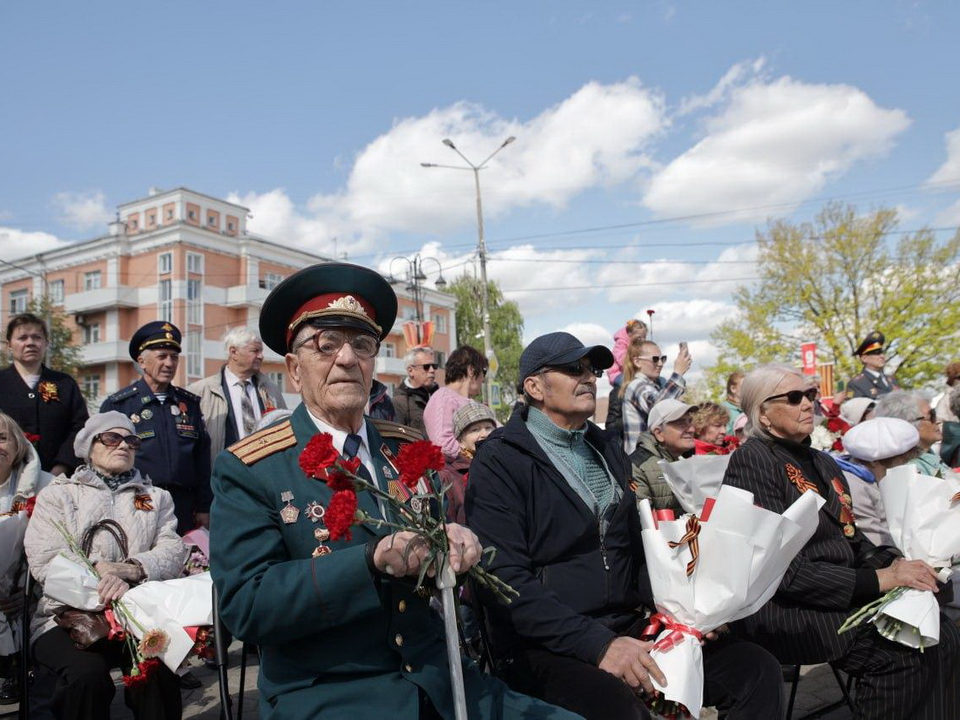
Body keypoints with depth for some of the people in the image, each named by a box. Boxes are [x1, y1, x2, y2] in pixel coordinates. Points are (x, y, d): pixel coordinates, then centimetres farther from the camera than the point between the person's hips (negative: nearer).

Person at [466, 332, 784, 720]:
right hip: (547, 645, -7)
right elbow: (506, 580, -16)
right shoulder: (500, 462, -9)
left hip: (628, 627, 7)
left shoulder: (608, 449, 14)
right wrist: (597, 643, -23)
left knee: (757, 670, -8)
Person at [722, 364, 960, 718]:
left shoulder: (822, 462, 15)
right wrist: (876, 580, -19)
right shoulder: (752, 460, -13)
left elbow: (852, 537, 16)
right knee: (902, 653, -22)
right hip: (781, 608, -8)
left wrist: (892, 564, -4)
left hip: (841, 592, 8)